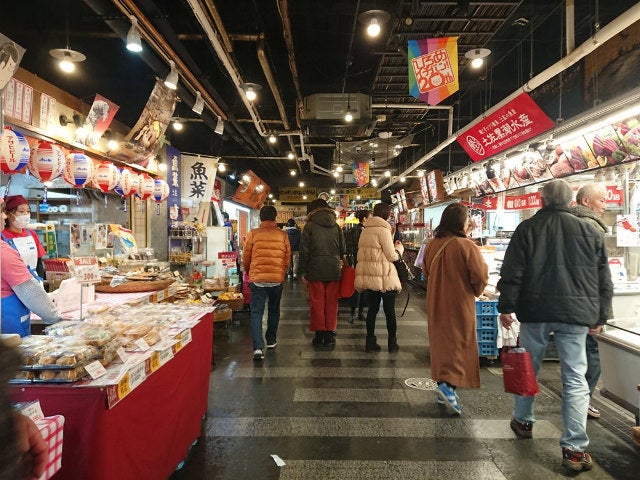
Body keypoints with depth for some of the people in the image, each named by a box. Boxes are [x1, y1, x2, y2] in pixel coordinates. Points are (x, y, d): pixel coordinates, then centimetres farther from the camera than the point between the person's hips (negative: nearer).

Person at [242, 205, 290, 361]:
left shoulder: (253, 234, -3)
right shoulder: (282, 235, 0)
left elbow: (245, 258, 2)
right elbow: (287, 259, 5)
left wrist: (249, 273, 20)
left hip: (257, 278, -1)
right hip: (277, 278, 2)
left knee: (256, 312, 2)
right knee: (274, 310, 19)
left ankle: (258, 347, -8)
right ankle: (271, 340, 31)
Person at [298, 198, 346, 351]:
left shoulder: (310, 226, -2)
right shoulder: (336, 226, 7)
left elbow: (304, 251, -5)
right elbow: (343, 249, 9)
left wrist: (302, 272, 0)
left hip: (316, 271, -2)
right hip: (334, 271, 3)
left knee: (317, 304, 6)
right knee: (331, 304, 9)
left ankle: (319, 337, 12)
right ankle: (330, 336, 14)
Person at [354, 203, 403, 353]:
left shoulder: (365, 231, 11)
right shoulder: (383, 230, -13)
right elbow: (392, 256, -11)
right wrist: (399, 248, 9)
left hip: (368, 276, 7)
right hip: (384, 277, -7)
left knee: (372, 309, 12)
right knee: (390, 311, 7)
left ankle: (370, 342, 16)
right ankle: (392, 343, 18)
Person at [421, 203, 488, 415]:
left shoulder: (432, 244, 0)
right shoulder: (466, 246, -18)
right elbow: (480, 276, -15)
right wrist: (476, 291, 5)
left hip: (436, 304, 6)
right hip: (460, 304, -6)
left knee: (441, 342, 17)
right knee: (459, 343, 3)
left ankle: (443, 383, 27)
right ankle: (448, 384, -10)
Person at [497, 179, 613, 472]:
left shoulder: (527, 228, -1)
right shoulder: (590, 231, 5)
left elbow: (512, 273, -5)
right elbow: (604, 280, 9)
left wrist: (506, 307, 2)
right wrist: (599, 315, 17)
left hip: (535, 310, 0)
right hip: (575, 313, 1)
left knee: (528, 368, 16)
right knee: (575, 378, 4)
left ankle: (523, 421, 33)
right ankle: (575, 448, 5)